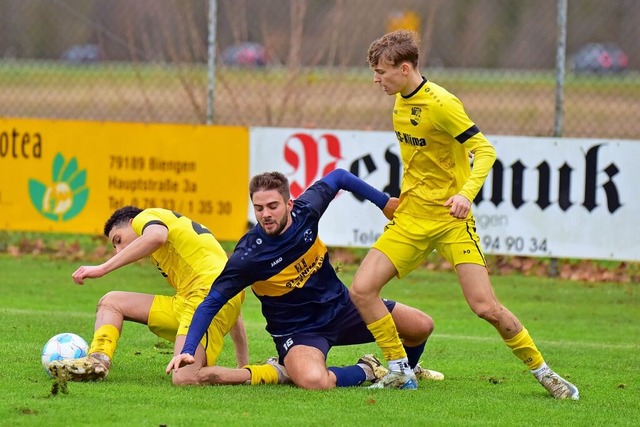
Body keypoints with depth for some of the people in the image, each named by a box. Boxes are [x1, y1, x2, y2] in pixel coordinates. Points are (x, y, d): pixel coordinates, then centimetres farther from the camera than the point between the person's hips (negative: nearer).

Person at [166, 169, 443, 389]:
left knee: (421, 326, 4)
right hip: (298, 330, -5)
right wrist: (188, 350, -30)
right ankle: (366, 371, -4)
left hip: (341, 306, 5)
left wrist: (386, 203, 6)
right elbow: (211, 303, -21)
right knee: (313, 381, -37)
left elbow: (338, 177, 5)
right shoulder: (247, 257, -26)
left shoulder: (305, 210, -15)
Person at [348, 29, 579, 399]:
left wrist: (466, 192, -34)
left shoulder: (440, 103, -18)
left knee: (485, 306, -14)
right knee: (362, 289, -8)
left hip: (451, 218, -7)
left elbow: (485, 150, -20)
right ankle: (400, 370, 6)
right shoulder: (401, 101, 6)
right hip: (410, 218, 7)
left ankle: (542, 371, 5)